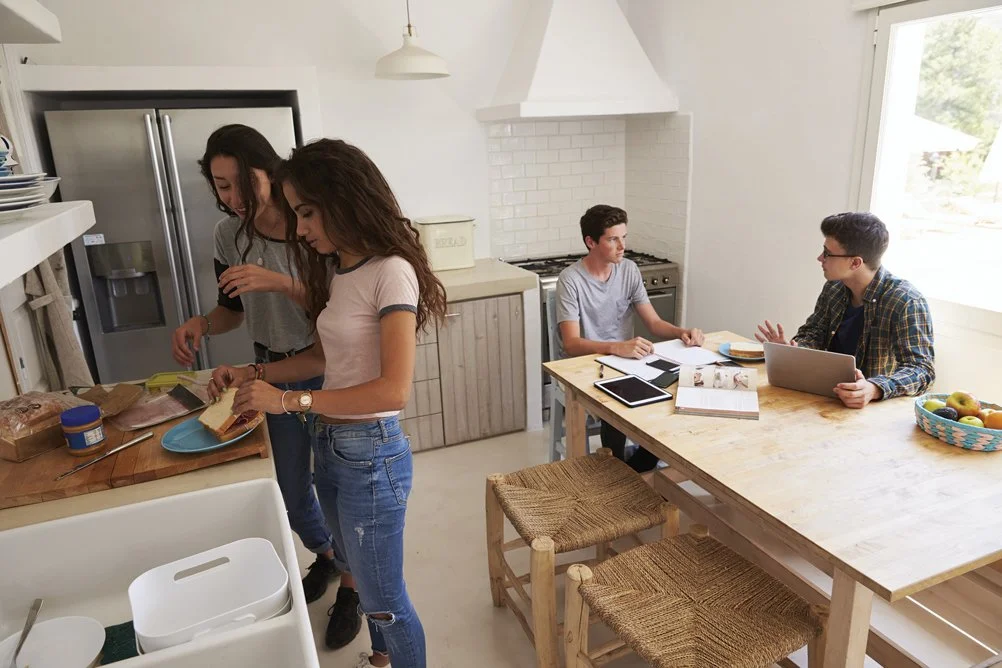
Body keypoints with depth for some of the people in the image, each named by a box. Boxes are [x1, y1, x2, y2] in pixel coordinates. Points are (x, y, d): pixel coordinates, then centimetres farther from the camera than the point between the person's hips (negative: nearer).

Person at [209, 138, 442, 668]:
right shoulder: (340, 272, 8)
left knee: (383, 599, 9)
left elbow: (393, 389, -25)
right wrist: (254, 375, 8)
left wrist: (290, 400, -22)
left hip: (370, 455, -8)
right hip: (330, 446, 8)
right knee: (362, 578, 25)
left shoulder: (390, 272, -19)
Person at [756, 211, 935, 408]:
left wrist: (874, 389, -37)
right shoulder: (834, 288, 3)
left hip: (878, 405, -5)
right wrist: (792, 349, -9)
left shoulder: (906, 303, -14)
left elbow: (922, 369, -18)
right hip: (828, 396, 5)